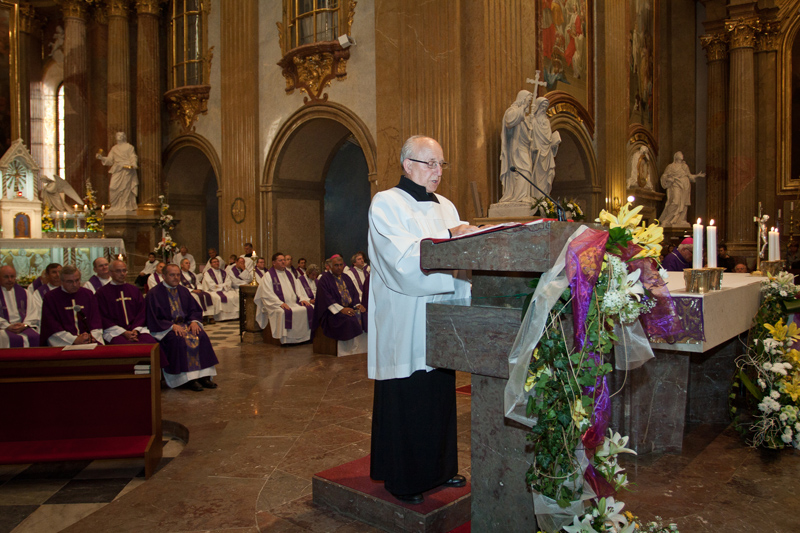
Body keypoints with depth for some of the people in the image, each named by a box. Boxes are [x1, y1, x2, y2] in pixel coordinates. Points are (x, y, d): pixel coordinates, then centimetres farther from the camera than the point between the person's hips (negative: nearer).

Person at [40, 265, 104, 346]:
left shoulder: (88, 294, 16)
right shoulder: (50, 298, 6)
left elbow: (96, 320, 13)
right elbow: (52, 327, -3)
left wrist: (93, 336, -8)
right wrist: (75, 340, -15)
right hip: (64, 343, -4)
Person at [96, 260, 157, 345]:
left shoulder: (134, 290, 21)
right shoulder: (102, 293, 9)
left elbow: (141, 312, 15)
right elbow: (103, 318, 1)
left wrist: (136, 330, -5)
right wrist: (124, 332, -11)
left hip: (136, 330, 3)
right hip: (114, 332, -3)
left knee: (153, 344, -28)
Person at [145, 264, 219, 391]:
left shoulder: (183, 291, 13)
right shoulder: (154, 294, -6)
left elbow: (195, 309, 15)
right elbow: (153, 319, -12)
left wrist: (194, 321, -7)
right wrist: (172, 326, -22)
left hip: (185, 324, 5)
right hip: (165, 328, -5)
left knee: (201, 336, -22)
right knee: (178, 340, -34)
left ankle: (203, 376, -22)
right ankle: (188, 379, -27)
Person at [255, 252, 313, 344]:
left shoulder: (289, 274, 22)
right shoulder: (268, 276, 1)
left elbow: (297, 289, 22)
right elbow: (267, 294, -9)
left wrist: (302, 299, 1)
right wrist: (281, 303, -21)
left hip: (294, 303, 6)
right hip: (278, 305, -6)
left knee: (310, 308, -15)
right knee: (285, 313, -37)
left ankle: (305, 337, -11)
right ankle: (286, 339, -26)